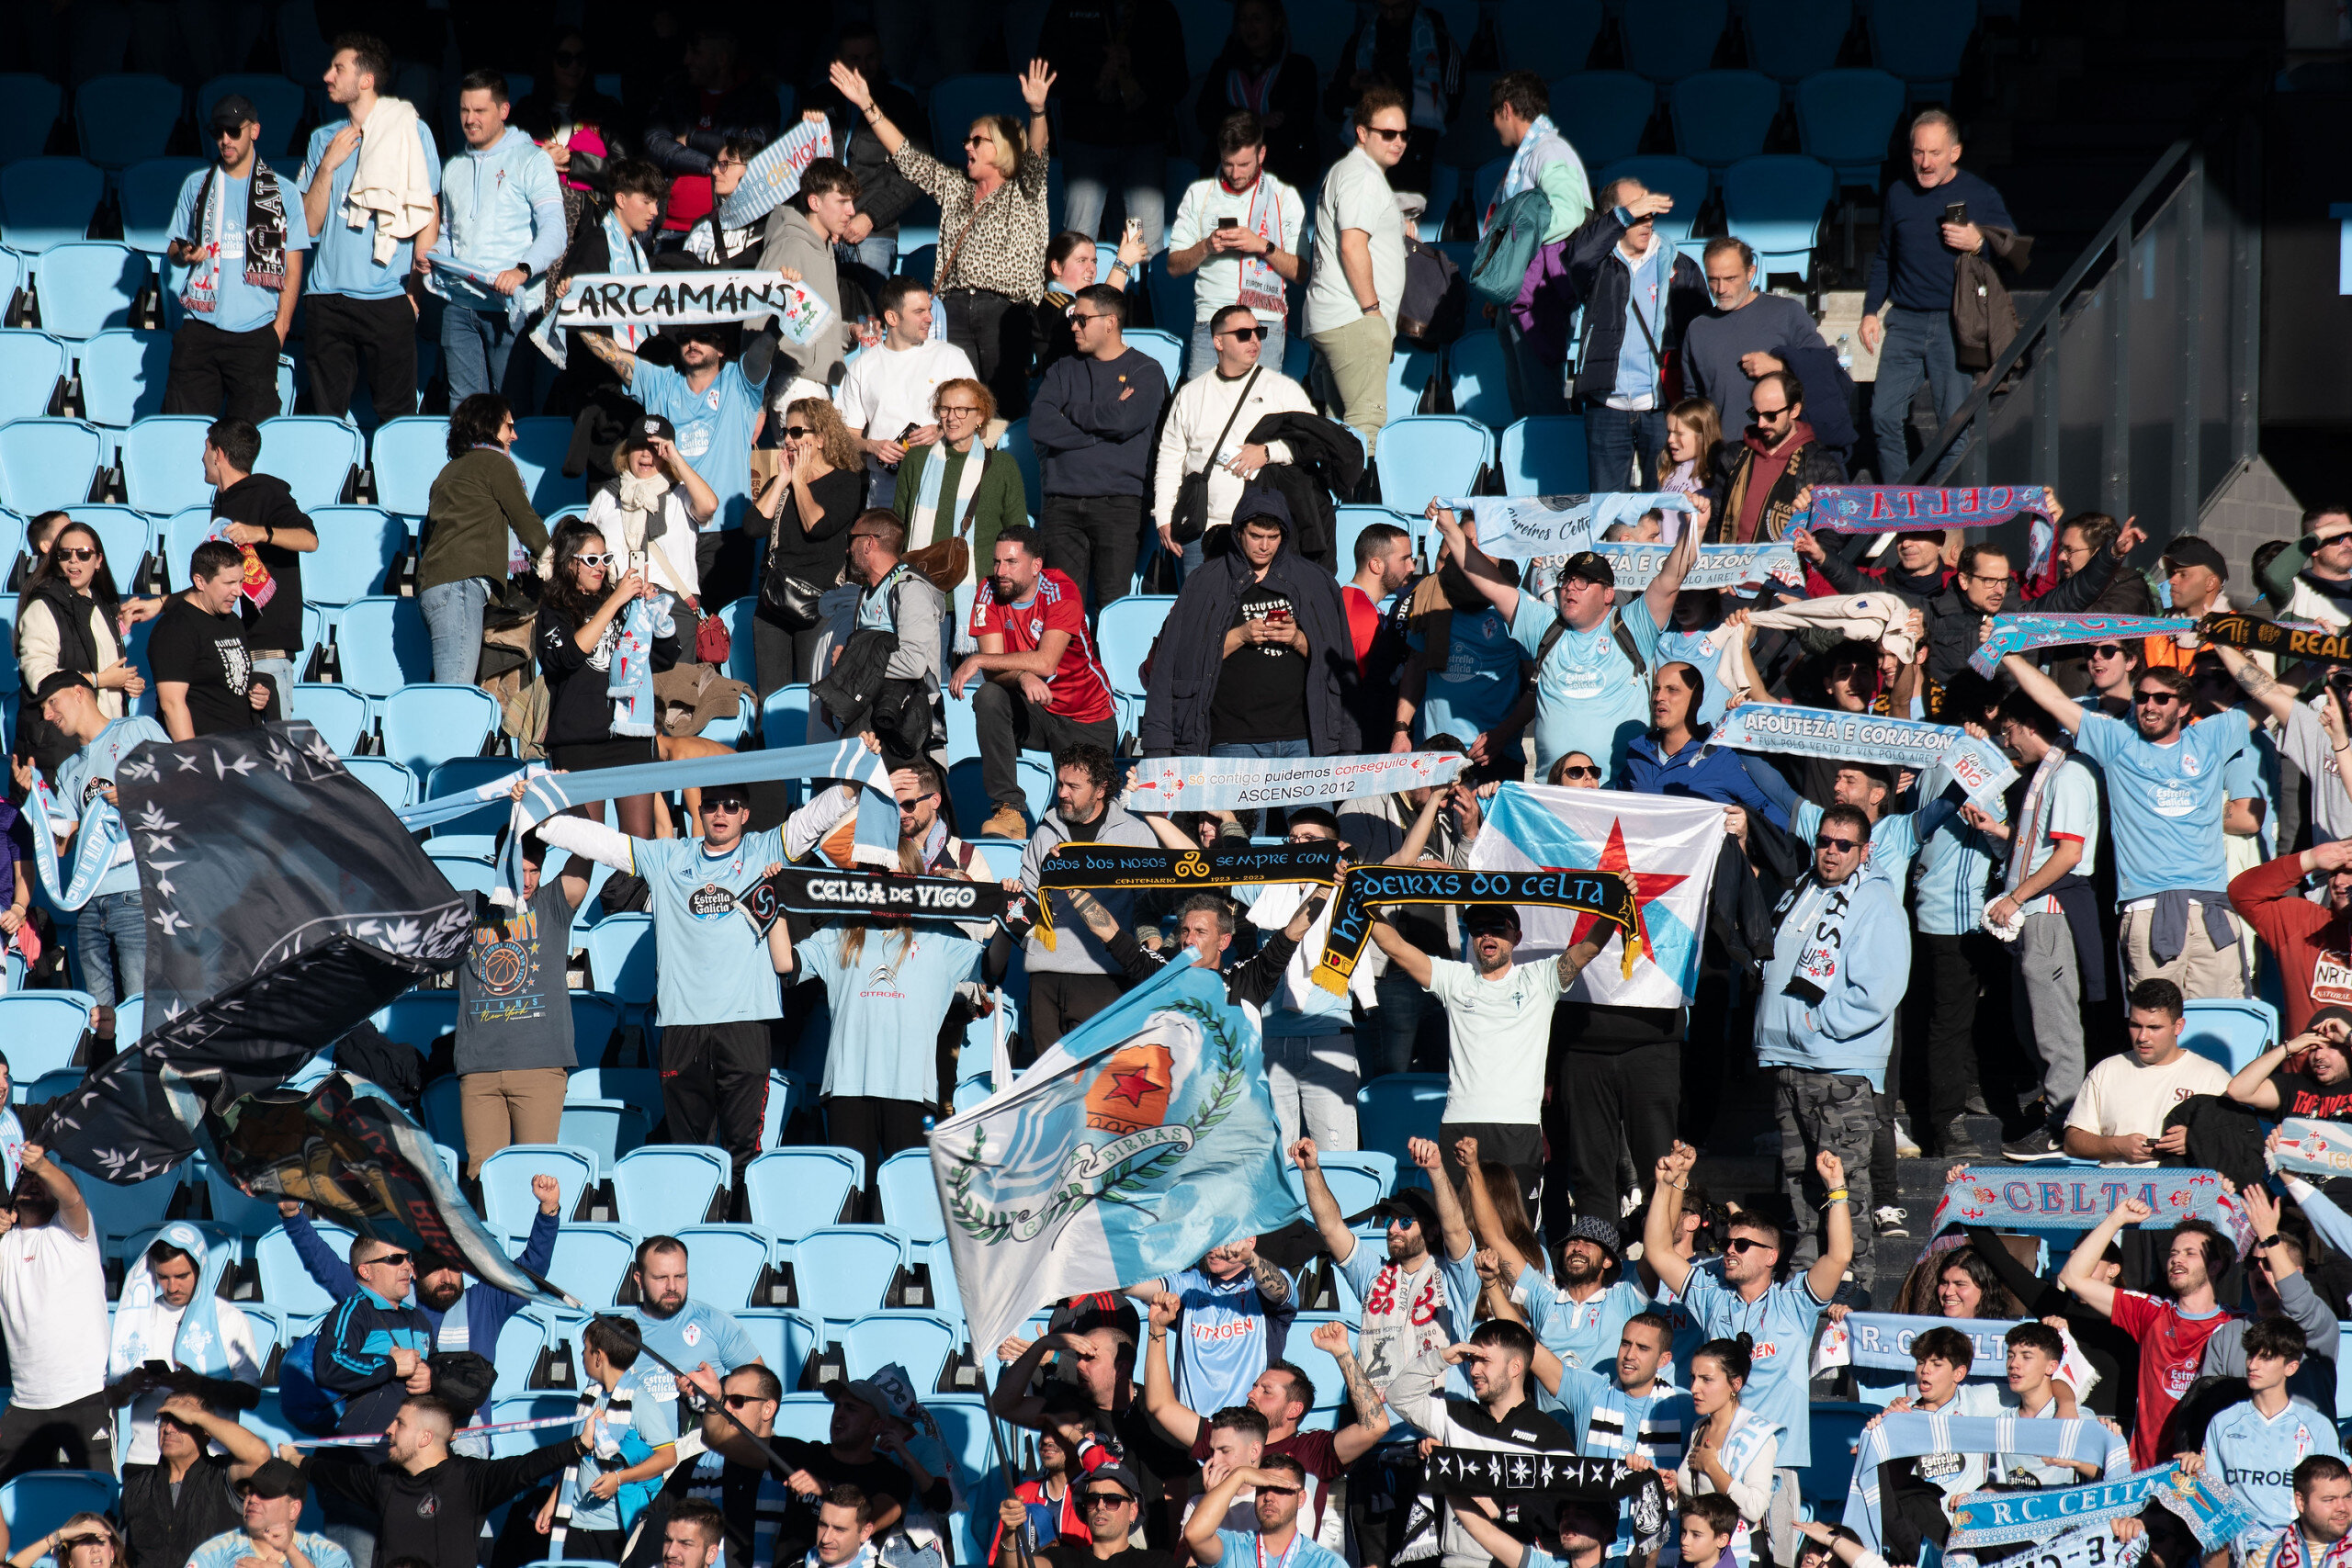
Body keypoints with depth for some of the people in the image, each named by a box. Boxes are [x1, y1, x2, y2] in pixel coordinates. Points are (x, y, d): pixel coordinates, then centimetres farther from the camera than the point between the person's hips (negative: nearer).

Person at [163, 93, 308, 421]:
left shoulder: (283, 193, 6)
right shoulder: (197, 185, 13)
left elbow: (292, 269, 5)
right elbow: (173, 249, 20)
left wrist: (279, 329, -5)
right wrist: (184, 254, -5)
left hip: (256, 333, -2)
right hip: (200, 328, 2)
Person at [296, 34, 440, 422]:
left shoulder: (411, 131, 2)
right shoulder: (324, 139, 13)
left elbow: (428, 212, 2)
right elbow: (310, 225, 9)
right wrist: (328, 166, -3)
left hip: (389, 300, -4)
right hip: (327, 299, 4)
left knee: (396, 415, -4)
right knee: (326, 416, 2)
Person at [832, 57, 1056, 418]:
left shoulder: (1023, 195, 6)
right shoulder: (955, 189, 22)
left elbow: (1036, 157, -13)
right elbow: (907, 156, 22)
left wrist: (1037, 110, -32)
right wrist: (867, 106, 18)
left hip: (1005, 310, -5)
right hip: (956, 307, 5)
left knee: (1006, 402, -7)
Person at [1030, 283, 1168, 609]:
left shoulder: (1145, 371, 7)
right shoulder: (1063, 371, 19)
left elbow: (1125, 420, -11)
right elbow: (1039, 427, 3)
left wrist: (1071, 413, 3)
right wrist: (1100, 423, -4)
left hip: (1118, 505, -3)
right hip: (1061, 505, 4)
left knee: (1114, 602, -11)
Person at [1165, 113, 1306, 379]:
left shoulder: (1284, 197, 8)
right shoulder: (1199, 194, 13)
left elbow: (1300, 272, 4)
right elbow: (1174, 266, 13)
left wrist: (1263, 246, -10)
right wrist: (1206, 247, -5)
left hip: (1264, 323, -2)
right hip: (1209, 321, 2)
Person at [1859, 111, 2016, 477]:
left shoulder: (1981, 196, 1)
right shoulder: (1899, 194, 11)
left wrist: (1979, 244, -14)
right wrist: (1870, 311, 13)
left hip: (1954, 324, -3)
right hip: (1905, 322, 3)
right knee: (1884, 416, -3)